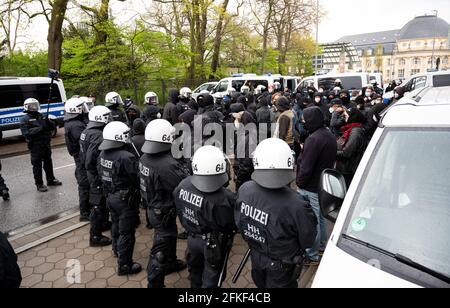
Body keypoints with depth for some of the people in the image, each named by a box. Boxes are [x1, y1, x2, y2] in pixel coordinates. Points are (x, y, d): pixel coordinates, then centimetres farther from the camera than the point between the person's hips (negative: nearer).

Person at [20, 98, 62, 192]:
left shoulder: (42, 116, 12)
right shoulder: (25, 119, -6)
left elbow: (53, 127, 10)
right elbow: (26, 133, -18)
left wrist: (48, 122, -11)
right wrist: (40, 129, -24)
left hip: (46, 144, 6)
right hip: (35, 146, -6)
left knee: (48, 162, 17)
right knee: (37, 165, 1)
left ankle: (51, 180, 32)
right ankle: (39, 184, 11)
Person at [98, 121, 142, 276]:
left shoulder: (102, 154, -2)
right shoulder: (126, 157, -28)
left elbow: (102, 174, 8)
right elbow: (137, 178, -24)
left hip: (110, 196, 8)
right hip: (125, 199, -8)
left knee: (116, 225, 28)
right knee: (126, 232, 5)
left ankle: (117, 250, 51)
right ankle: (124, 265, 17)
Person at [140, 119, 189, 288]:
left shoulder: (145, 158, -6)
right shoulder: (167, 165, -33)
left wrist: (177, 165, -7)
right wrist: (184, 169, -12)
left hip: (152, 207, 9)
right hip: (164, 212, -9)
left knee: (170, 236, 31)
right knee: (160, 250, 8)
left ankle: (171, 263, 54)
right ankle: (155, 283, 25)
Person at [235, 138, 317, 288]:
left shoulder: (244, 189, -25)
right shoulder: (296, 206, -40)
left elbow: (239, 223, -7)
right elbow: (307, 241, -22)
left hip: (255, 257, 4)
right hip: (280, 268, -3)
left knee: (261, 283, 32)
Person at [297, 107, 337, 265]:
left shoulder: (313, 139, -25)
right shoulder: (330, 135, 7)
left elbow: (306, 167, -25)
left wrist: (300, 183, -11)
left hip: (311, 188, -10)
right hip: (324, 184, 10)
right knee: (321, 217, 23)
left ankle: (312, 256, 13)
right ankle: (322, 245, 41)